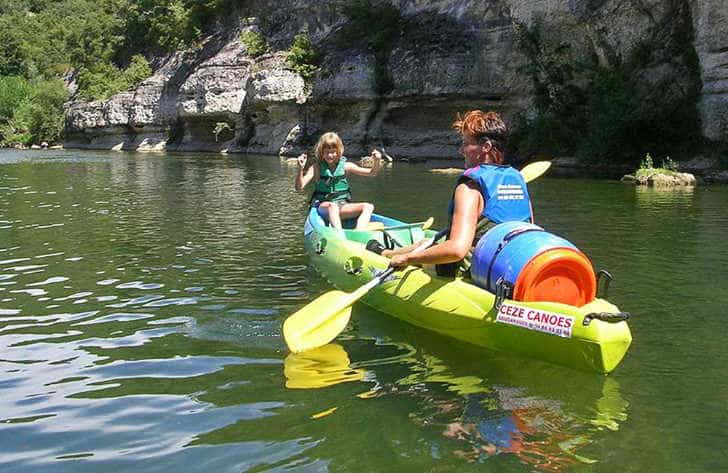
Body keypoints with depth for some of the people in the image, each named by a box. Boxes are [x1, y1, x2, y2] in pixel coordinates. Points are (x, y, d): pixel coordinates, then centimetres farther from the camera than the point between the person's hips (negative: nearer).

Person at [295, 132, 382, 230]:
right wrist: (301, 169, -26)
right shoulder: (316, 167, 0)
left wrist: (377, 161, -13)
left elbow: (371, 173, 8)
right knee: (332, 206, -38)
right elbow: (299, 188, -9)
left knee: (368, 207, -19)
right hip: (323, 206, -3)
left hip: (342, 205, 3)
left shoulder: (345, 166, 7)